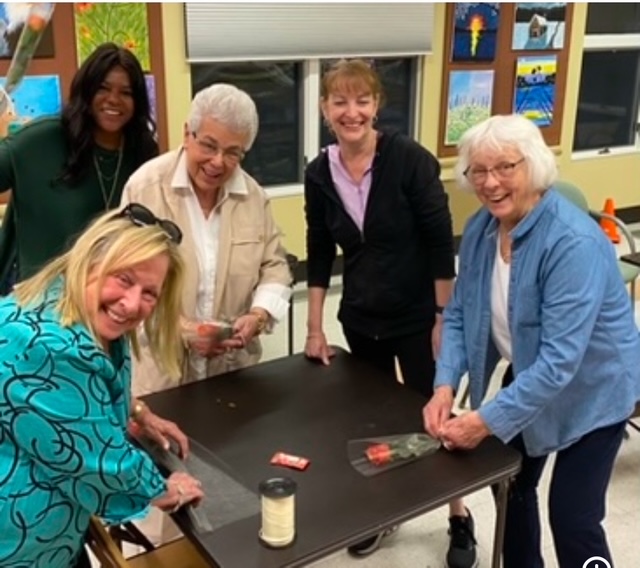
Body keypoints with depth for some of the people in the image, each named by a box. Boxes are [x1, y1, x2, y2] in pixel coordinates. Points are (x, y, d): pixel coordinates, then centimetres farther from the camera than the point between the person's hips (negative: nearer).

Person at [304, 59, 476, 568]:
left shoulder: (409, 158, -17)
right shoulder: (320, 173, -4)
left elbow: (441, 242, -14)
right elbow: (320, 254, 4)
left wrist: (444, 318, -13)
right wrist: (315, 329, 4)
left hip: (417, 318, -4)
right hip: (360, 320, 4)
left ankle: (460, 519, 29)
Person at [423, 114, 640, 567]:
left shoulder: (574, 241, -33)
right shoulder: (481, 229, -10)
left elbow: (559, 360, -35)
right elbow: (458, 315, -3)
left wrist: (487, 421, -34)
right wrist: (445, 386, -18)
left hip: (591, 388, -7)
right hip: (528, 377, 7)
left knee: (572, 516, -2)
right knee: (511, 485, 19)